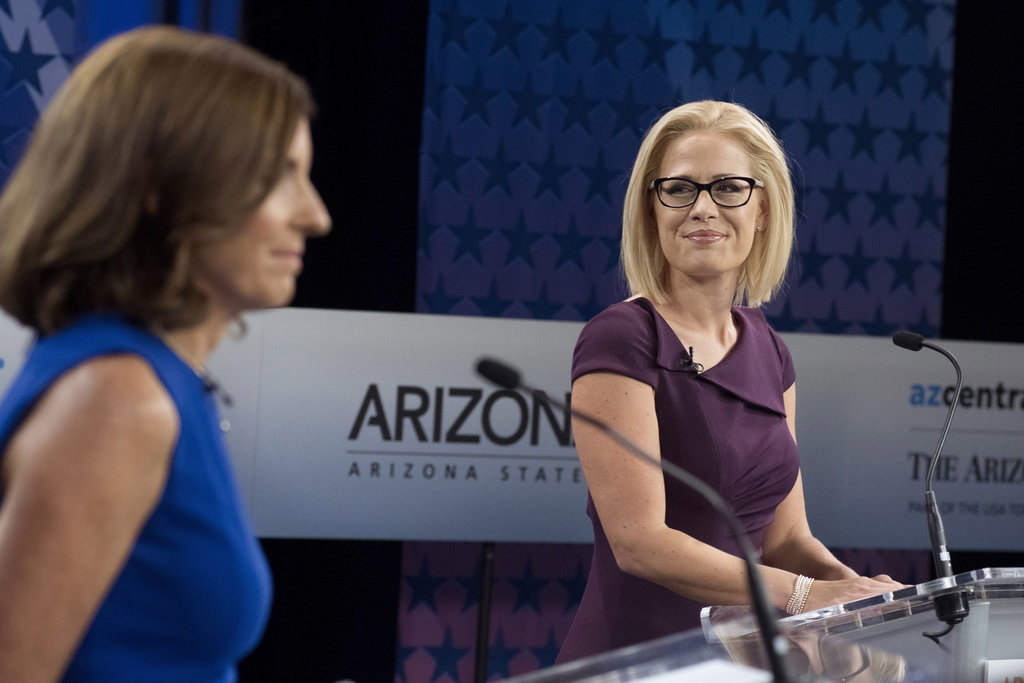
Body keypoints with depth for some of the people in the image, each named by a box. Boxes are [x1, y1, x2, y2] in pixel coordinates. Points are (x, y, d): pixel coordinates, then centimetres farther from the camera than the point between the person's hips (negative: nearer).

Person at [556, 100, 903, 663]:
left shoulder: (767, 351, 9)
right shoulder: (621, 341, -11)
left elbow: (784, 536, 11)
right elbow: (639, 540, -18)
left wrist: (848, 583, -8)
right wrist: (804, 594, -21)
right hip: (632, 659, -5)